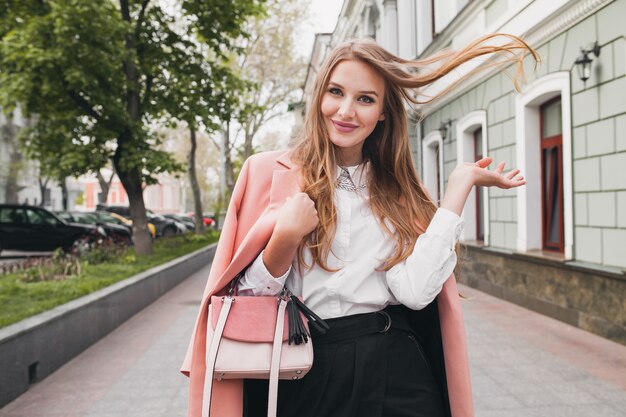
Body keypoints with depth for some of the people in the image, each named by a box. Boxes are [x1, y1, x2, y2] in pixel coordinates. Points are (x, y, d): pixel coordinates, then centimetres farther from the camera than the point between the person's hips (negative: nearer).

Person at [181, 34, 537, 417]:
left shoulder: (399, 192, 5)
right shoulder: (271, 173, -2)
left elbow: (415, 290, -13)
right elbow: (250, 302, -4)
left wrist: (460, 183, -9)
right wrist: (286, 238, -21)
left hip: (398, 371, 2)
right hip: (310, 375, -2)